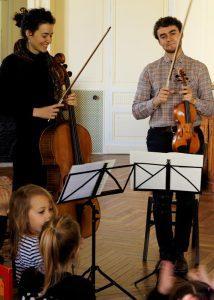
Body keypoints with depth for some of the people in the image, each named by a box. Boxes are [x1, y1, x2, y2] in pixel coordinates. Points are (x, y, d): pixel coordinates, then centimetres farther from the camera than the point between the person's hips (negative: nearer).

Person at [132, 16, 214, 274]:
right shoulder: (150, 70, 7)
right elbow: (136, 111, 4)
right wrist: (156, 101, -15)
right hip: (160, 137, 0)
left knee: (187, 197, 5)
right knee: (161, 197, 1)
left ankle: (180, 253, 20)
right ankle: (167, 255, 14)